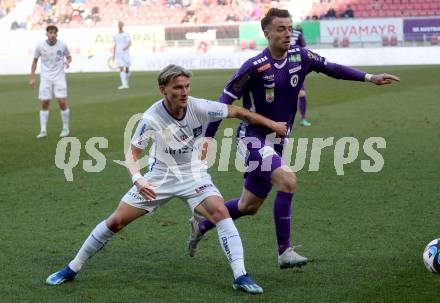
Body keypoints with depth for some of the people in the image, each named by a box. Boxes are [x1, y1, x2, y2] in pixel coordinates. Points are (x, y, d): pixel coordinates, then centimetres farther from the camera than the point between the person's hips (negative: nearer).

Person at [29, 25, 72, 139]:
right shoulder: (40, 46, -6)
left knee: (62, 102, -8)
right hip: (45, 78, 1)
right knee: (44, 104, -2)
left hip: (59, 77, -1)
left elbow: (69, 56, 9)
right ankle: (43, 131, 3)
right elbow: (35, 60, 8)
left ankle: (65, 128, 9)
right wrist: (32, 77, 5)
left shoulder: (62, 45, -7)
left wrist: (68, 61, -16)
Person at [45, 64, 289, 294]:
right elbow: (132, 154, -14)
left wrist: (271, 124, -3)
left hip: (193, 175, 0)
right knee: (116, 221, -1)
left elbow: (237, 112, -7)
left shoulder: (199, 107, -21)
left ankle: (240, 276, -22)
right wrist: (137, 179, -34)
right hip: (160, 177, 0)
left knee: (220, 211, -26)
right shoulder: (151, 118, -22)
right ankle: (72, 269, 16)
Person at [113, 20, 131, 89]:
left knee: (126, 69, 3)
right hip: (118, 55, 2)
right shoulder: (116, 36, 13)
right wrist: (113, 55, 16)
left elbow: (130, 43, -12)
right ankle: (124, 84, -20)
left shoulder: (126, 34, 1)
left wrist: (126, 47, -32)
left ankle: (126, 83, 25)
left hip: (126, 54, -2)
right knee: (121, 69, -12)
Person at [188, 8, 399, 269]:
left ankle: (202, 224, 38)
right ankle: (285, 251, -16)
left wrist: (369, 77, 3)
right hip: (253, 139, -7)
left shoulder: (300, 57, -4)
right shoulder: (255, 66, -19)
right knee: (288, 181, -27)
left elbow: (331, 68, 10)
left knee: (249, 206, 15)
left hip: (277, 142, 7)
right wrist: (208, 137, -18)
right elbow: (226, 100, -14)